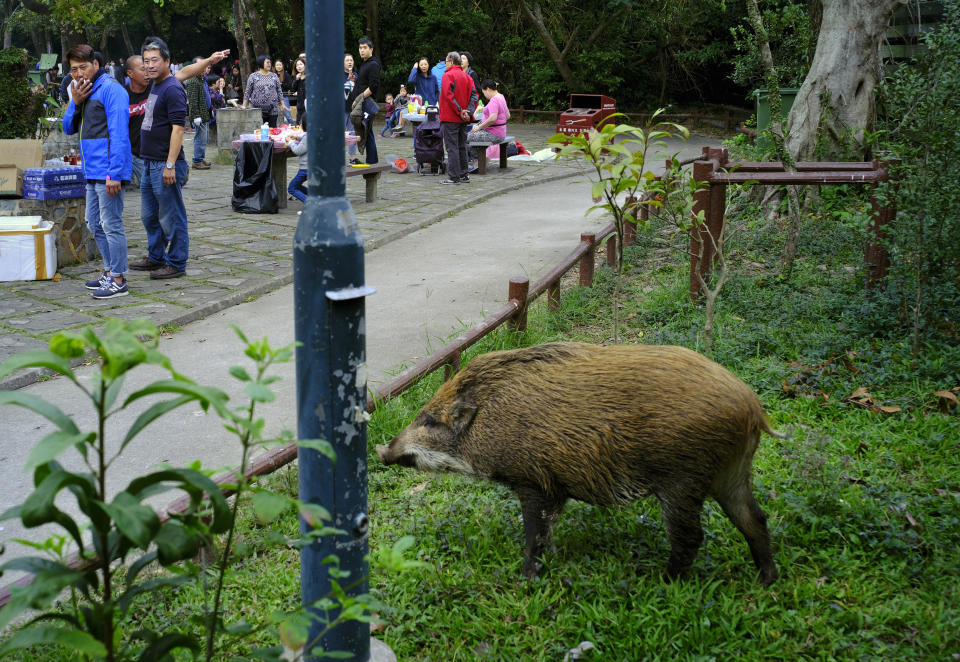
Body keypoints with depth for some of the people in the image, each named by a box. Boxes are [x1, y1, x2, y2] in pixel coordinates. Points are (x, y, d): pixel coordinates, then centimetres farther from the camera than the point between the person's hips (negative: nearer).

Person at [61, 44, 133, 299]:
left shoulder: (110, 89, -11)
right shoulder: (83, 91, 16)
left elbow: (119, 134, -18)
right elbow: (68, 129, 16)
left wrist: (114, 173, -22)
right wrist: (75, 102, -1)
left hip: (108, 171, -9)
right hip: (92, 172, 10)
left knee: (111, 225, -5)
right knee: (95, 224, 16)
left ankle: (118, 280, 1)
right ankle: (109, 271, 27)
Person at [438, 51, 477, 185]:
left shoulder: (448, 76, -9)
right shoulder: (467, 77, 12)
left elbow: (448, 96, -20)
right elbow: (474, 95, 3)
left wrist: (460, 111, -17)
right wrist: (468, 111, -6)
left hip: (450, 118, -7)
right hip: (463, 119, 7)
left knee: (451, 147, -5)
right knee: (461, 146, 14)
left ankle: (453, 177, -6)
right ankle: (463, 175, 18)